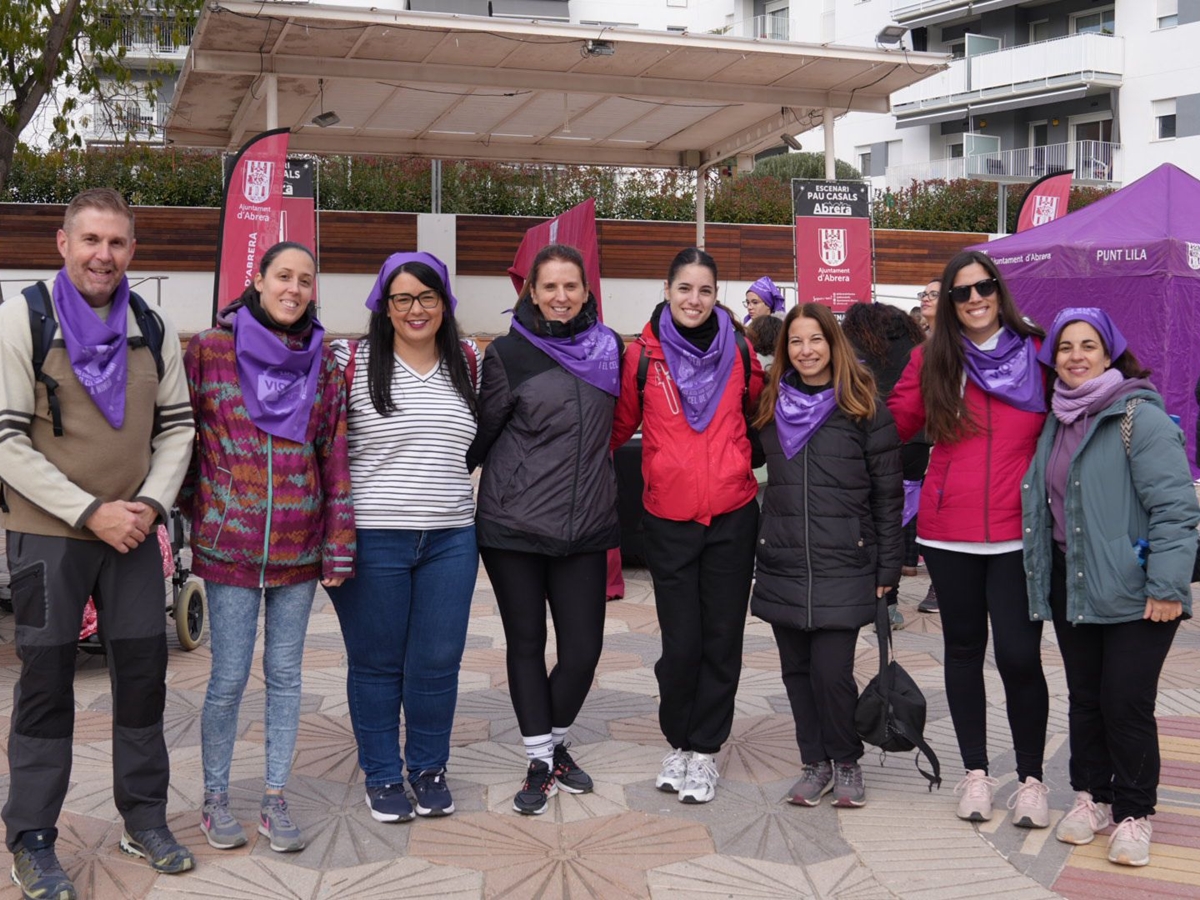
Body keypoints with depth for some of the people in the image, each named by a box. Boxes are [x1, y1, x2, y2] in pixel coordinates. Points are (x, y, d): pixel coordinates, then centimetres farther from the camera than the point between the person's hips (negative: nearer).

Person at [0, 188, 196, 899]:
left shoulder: (153, 328, 5)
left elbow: (177, 424, 10)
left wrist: (152, 503, -5)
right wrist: (90, 513, -16)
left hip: (133, 529, 4)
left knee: (143, 672, 9)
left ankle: (145, 817, 26)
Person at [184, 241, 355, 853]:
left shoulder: (324, 365, 6)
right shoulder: (209, 350, -2)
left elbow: (335, 457, 6)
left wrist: (339, 545, 2)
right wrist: (192, 508, 3)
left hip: (299, 547, 3)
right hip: (228, 544, -3)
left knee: (285, 673, 9)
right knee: (229, 678, 1)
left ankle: (275, 801, 21)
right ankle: (215, 798, 20)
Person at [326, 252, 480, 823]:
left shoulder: (469, 364, 9)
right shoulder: (352, 362, -2)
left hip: (450, 539, 3)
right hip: (371, 538, -3)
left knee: (438, 661, 7)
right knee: (376, 662, 7)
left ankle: (429, 769, 26)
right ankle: (382, 775, 23)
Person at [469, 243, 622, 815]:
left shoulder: (609, 349, 7)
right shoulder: (509, 354, -4)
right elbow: (481, 435, 2)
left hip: (585, 526, 3)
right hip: (514, 525, -2)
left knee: (584, 648, 1)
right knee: (526, 645, 6)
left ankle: (555, 742, 27)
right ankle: (540, 763, 21)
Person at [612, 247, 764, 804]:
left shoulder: (738, 351, 2)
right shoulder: (643, 355, -2)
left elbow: (760, 413, 18)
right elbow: (619, 425, 7)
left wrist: (746, 466, 11)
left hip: (732, 516, 2)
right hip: (669, 518, -1)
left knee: (722, 638, 6)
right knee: (681, 642, 1)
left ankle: (704, 749, 21)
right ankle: (677, 741, 24)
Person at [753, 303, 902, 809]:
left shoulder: (865, 409, -1)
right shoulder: (770, 407, 10)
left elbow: (888, 495, -1)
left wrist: (887, 569, -2)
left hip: (843, 565, -4)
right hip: (782, 565, 4)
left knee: (831, 671, -7)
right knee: (797, 670, 8)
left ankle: (847, 762, 15)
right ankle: (816, 763, 24)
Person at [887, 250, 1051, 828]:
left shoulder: (1037, 354, 0)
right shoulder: (931, 360, 4)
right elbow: (893, 424, 5)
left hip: (1019, 532, -2)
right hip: (949, 533, 2)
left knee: (1019, 655, -5)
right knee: (964, 648, 12)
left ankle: (1031, 778, 14)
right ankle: (976, 772, 26)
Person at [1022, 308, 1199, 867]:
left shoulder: (1139, 417, -12)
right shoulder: (1056, 422, 11)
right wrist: (1042, 576, 14)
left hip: (1131, 588, -7)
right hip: (1071, 584, 7)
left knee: (1126, 702, -3)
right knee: (1084, 697, 14)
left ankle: (1134, 814, 13)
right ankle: (1092, 796, 28)